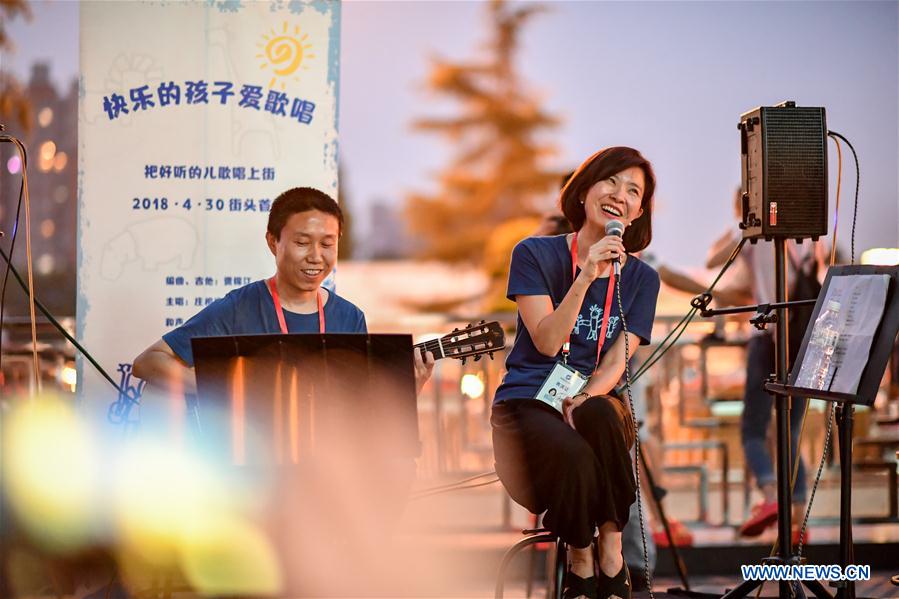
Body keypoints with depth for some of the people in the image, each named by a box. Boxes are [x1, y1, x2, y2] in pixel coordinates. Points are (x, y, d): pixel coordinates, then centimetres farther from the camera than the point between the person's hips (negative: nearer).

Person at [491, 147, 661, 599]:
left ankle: (612, 559, -24)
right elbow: (547, 342, -9)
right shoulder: (535, 255, 2)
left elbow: (616, 361, 0)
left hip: (595, 399, 2)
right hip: (528, 401, -2)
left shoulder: (641, 279, 9)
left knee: (598, 416, -37)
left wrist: (586, 398, -21)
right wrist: (586, 276, -20)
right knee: (573, 456, -36)